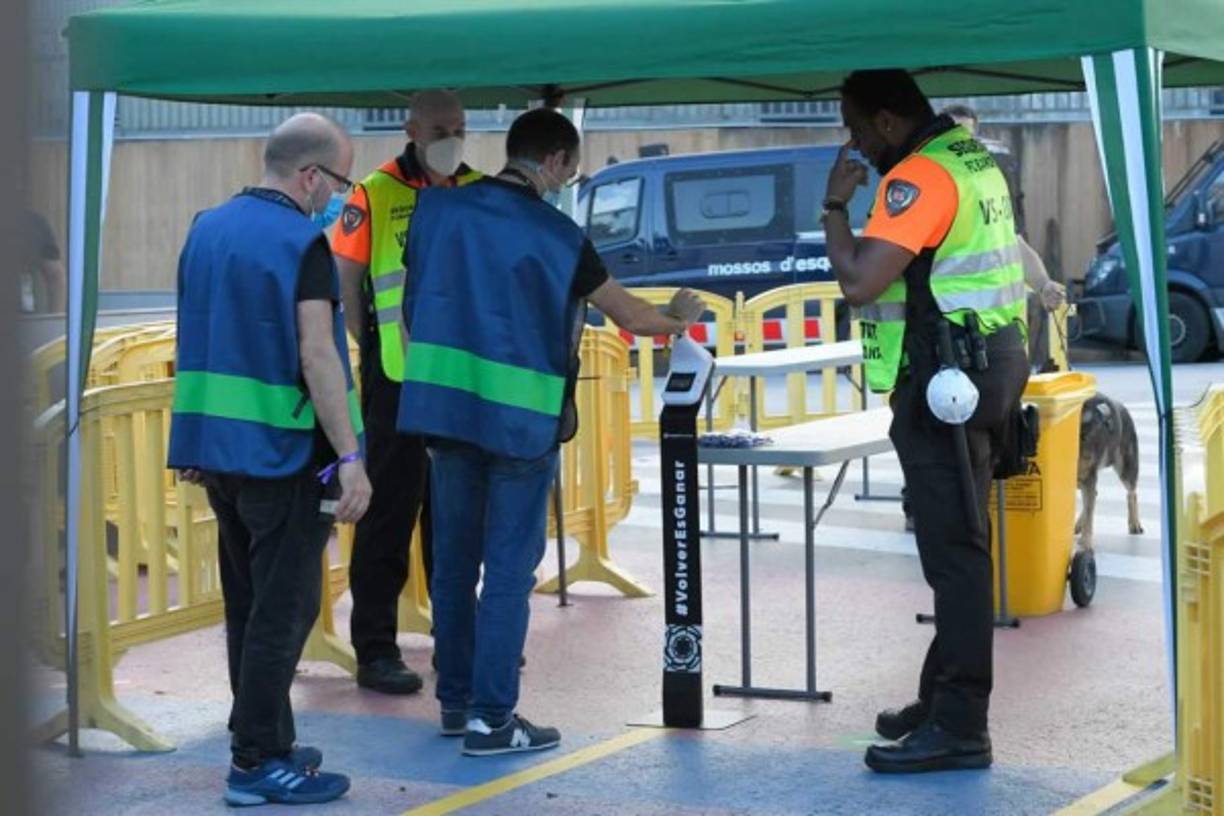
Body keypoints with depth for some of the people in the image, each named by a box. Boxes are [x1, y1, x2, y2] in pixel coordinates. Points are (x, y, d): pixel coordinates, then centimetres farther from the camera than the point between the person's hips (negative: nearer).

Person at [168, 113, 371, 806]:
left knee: (248, 605, 16)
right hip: (283, 454, -8)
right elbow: (316, 357, -21)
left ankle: (265, 742, 24)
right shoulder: (303, 241, -13)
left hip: (217, 449, 8)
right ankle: (258, 762, 3)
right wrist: (351, 456, -21)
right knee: (283, 610, 0)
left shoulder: (207, 229, 11)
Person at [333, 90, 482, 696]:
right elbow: (345, 277, -2)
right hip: (397, 378, -5)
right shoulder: (374, 195, -5)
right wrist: (371, 348, -7)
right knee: (389, 511, -1)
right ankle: (375, 650, 5)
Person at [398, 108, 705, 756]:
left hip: (441, 407, 5)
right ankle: (491, 718, 1)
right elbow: (631, 318, 3)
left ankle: (455, 701, 23)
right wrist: (680, 317, 23)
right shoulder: (555, 235, -8)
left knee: (453, 561, 14)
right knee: (509, 569, 0)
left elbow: (411, 306, 12)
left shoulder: (437, 208, 3)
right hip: (520, 419, -5)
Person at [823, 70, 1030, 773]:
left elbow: (859, 281, -23)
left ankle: (959, 728, -6)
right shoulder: (972, 157, 15)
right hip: (986, 368, 10)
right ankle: (944, 701, 26)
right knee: (956, 545, 16)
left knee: (954, 551, -8)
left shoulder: (919, 176, -17)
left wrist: (836, 204, -10)